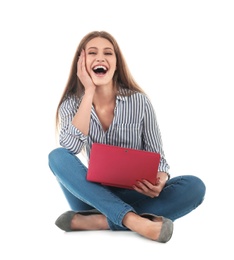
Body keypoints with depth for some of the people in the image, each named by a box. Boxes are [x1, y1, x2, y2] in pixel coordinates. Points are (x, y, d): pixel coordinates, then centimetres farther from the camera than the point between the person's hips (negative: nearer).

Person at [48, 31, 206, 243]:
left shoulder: (139, 101, -4)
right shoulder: (72, 104, -1)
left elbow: (157, 157, -3)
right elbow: (71, 147, -20)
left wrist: (160, 182, -27)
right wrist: (89, 92, -17)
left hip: (133, 196, 0)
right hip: (94, 197, 0)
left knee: (194, 187, -25)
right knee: (58, 157, -26)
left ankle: (94, 222, -33)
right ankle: (133, 220, -37)